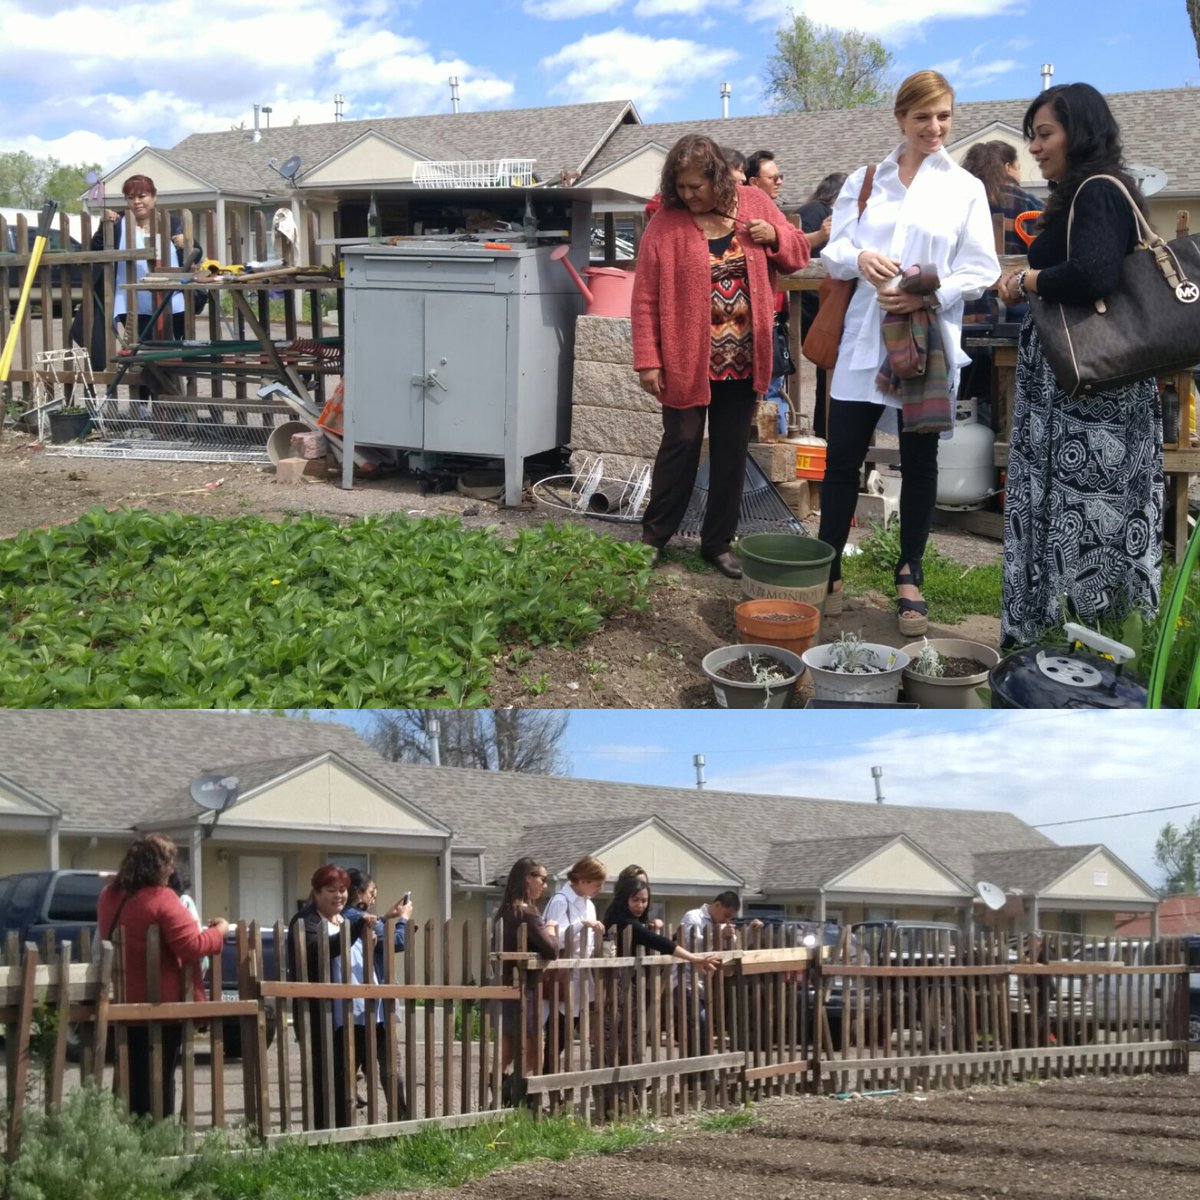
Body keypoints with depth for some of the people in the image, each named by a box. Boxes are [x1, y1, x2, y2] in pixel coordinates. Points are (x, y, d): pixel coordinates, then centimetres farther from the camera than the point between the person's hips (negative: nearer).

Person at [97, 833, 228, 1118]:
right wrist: (219, 930, -6)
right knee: (160, 1080, 1)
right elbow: (193, 947, -23)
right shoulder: (161, 899, -19)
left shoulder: (109, 897, 5)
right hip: (162, 1004, -7)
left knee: (133, 1079, 14)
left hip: (125, 1004, 7)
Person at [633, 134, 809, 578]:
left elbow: (798, 253, 11)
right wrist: (647, 360, -12)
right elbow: (646, 298, -8)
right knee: (681, 444, 3)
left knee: (732, 451, 9)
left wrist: (775, 236, -10)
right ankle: (654, 536, 18)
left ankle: (719, 543, 20)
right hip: (687, 361, -3)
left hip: (743, 360, 3)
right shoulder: (666, 224, -7)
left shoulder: (755, 204, 2)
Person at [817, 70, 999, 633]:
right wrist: (860, 258, -17)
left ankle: (910, 576, 19)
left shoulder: (965, 188, 5)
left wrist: (929, 295, -16)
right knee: (842, 456, 1)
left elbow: (980, 271, 0)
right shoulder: (865, 181, 10)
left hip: (929, 341, -1)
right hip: (864, 337, 1)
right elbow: (833, 251, 6)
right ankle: (828, 569, 14)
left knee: (919, 461, 7)